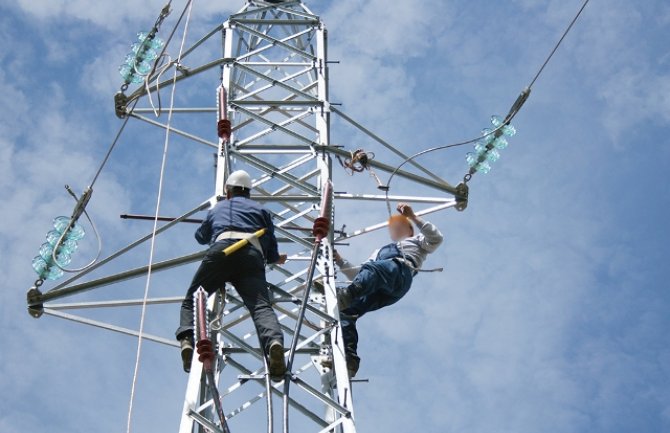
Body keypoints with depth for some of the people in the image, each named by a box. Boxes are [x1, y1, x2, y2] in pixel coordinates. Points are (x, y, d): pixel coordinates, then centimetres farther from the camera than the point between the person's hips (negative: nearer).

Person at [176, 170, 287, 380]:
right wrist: (276, 258, 52)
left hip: (222, 247, 0)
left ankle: (187, 338, -18)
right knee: (260, 305, -17)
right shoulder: (261, 210, 34)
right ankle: (274, 341, -46)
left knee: (191, 299, 10)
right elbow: (271, 245, 29)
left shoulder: (217, 209, 37)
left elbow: (201, 236, 55)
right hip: (252, 254, 0)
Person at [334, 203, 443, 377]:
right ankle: (349, 359, -36)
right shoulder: (380, 251, 51)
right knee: (346, 311, -23)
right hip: (375, 290, 6)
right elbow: (357, 275, 39)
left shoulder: (417, 242, 41)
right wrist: (340, 261, 27)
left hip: (399, 269, -5)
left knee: (370, 270, -42)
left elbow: (436, 239, 16)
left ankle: (346, 295, -72)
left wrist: (413, 217, 10)